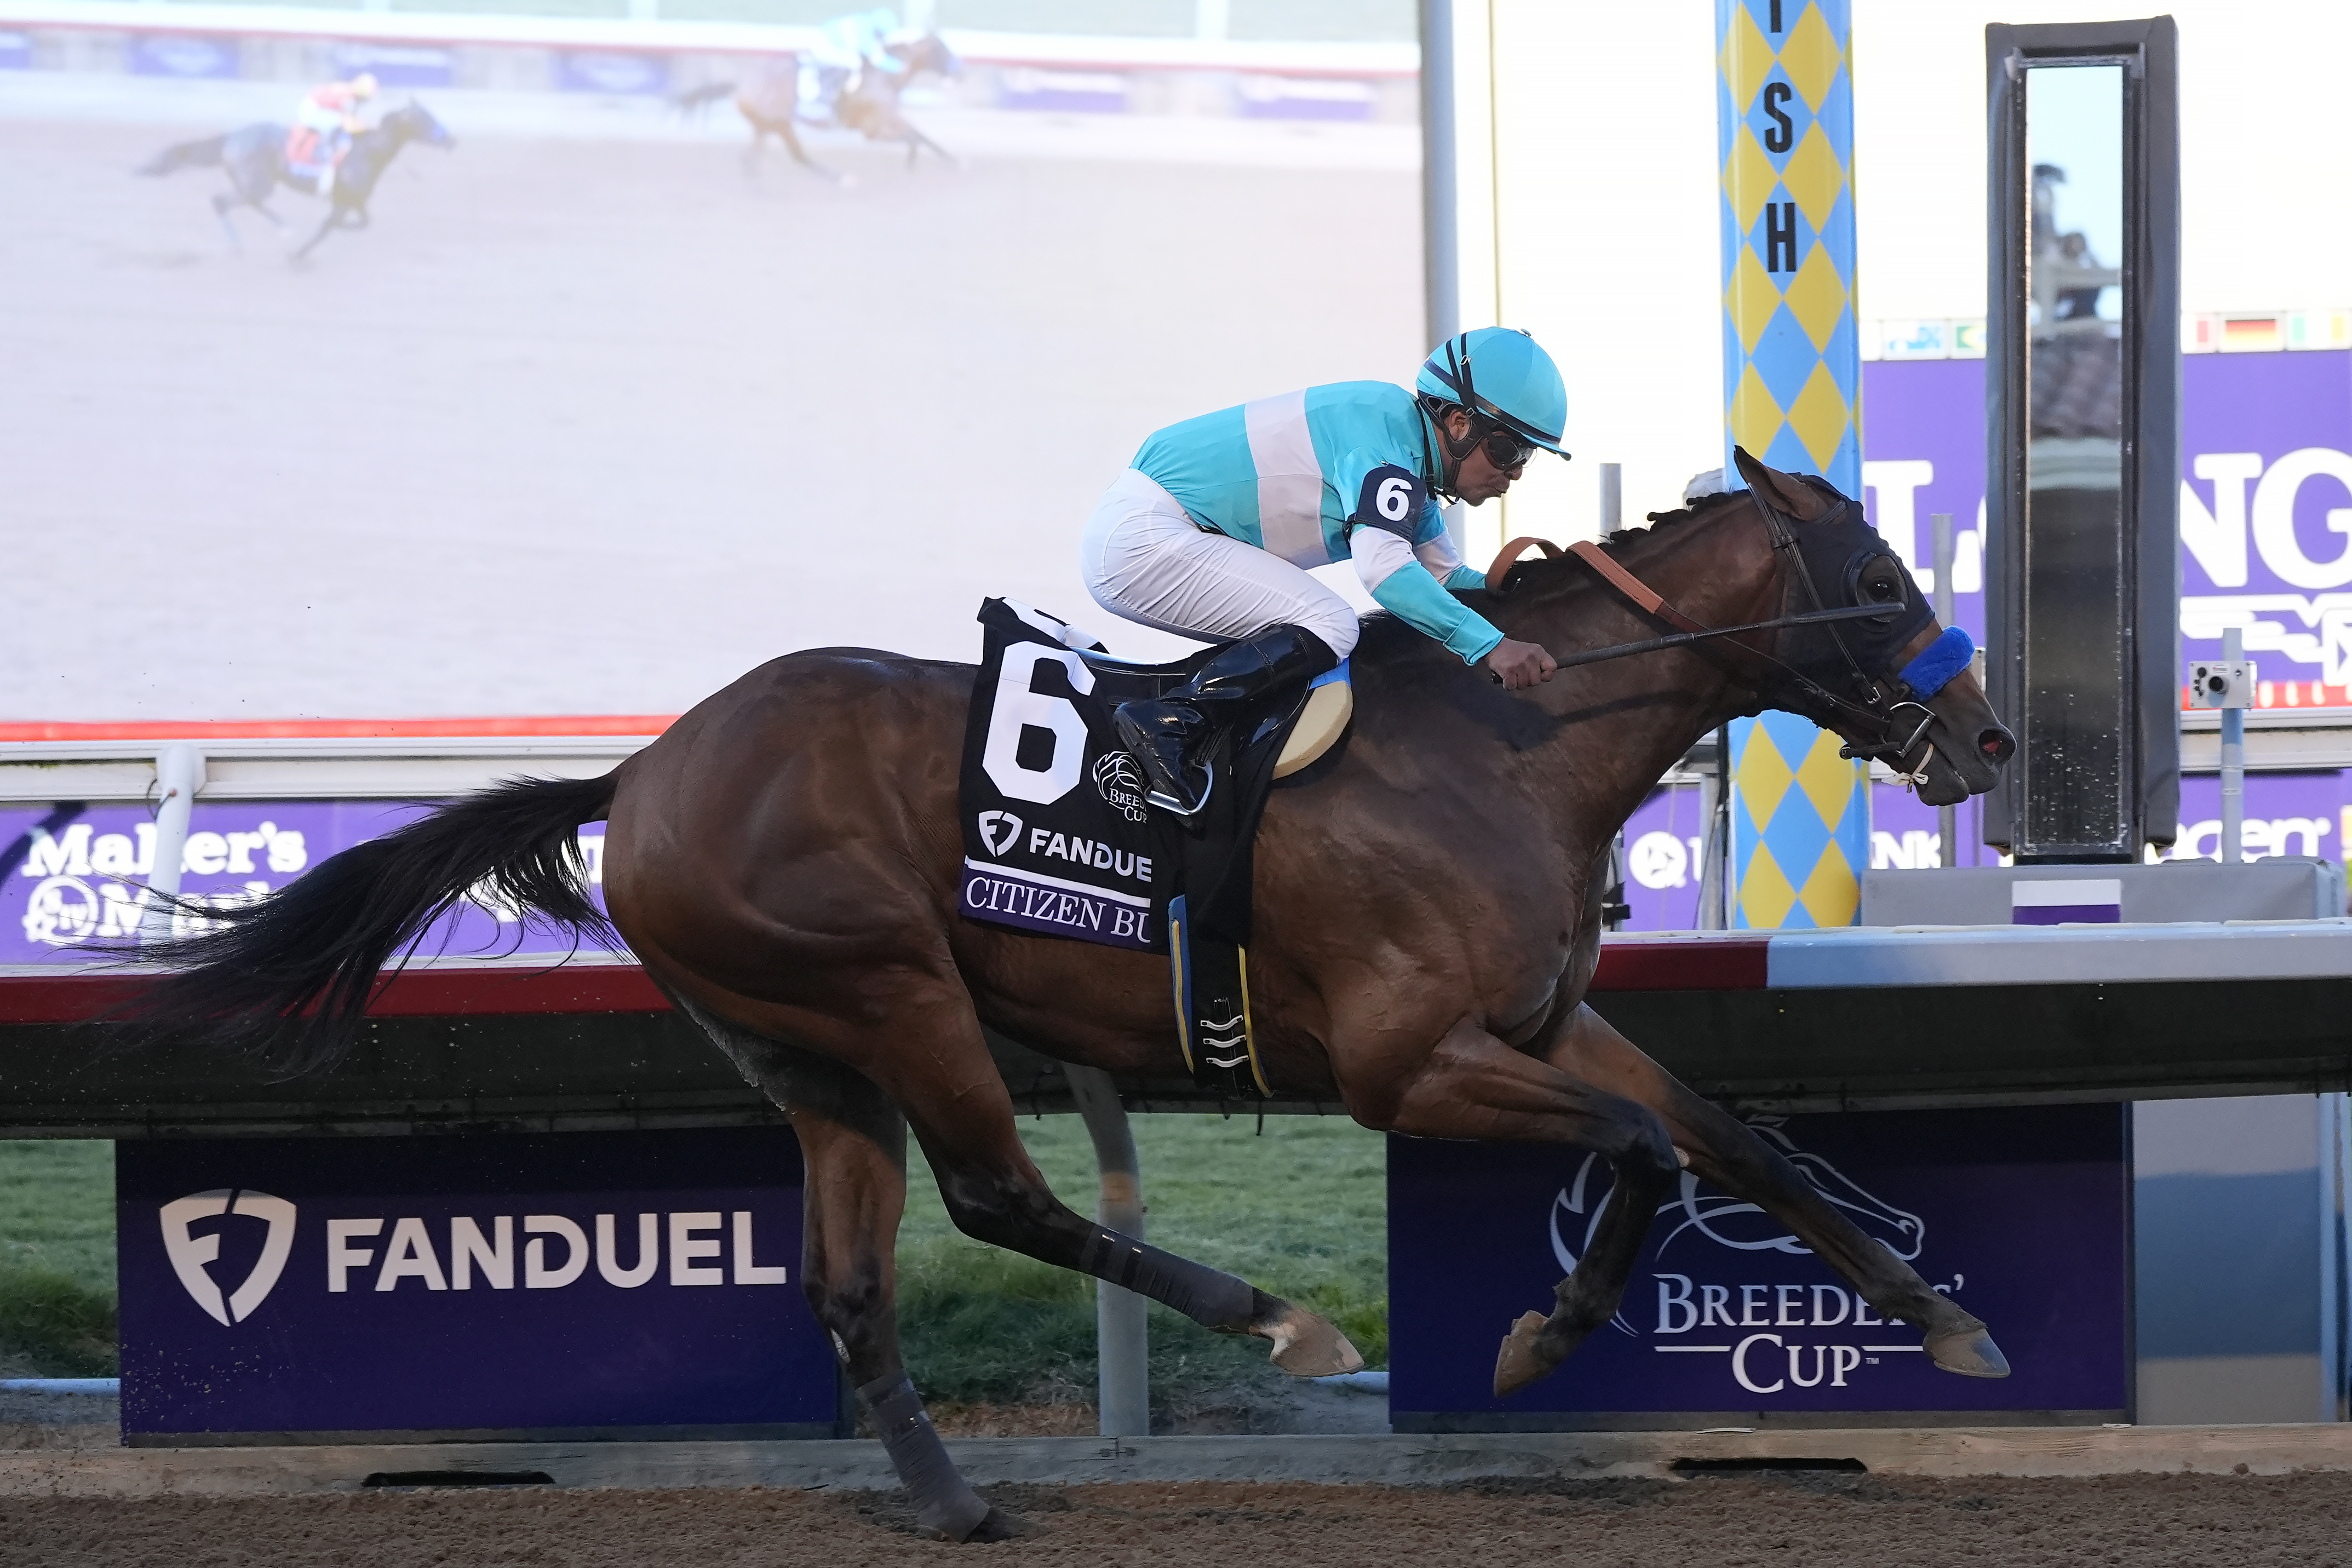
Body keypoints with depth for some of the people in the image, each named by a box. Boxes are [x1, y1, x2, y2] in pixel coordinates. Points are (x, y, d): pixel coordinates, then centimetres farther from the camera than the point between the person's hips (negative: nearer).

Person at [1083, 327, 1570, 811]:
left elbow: (1444, 575, 20)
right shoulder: (1383, 432, -18)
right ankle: (1166, 723, -24)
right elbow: (1384, 568, -30)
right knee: (1328, 627, -19)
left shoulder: (1411, 461, 14)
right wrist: (1488, 646, -34)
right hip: (1141, 535, -11)